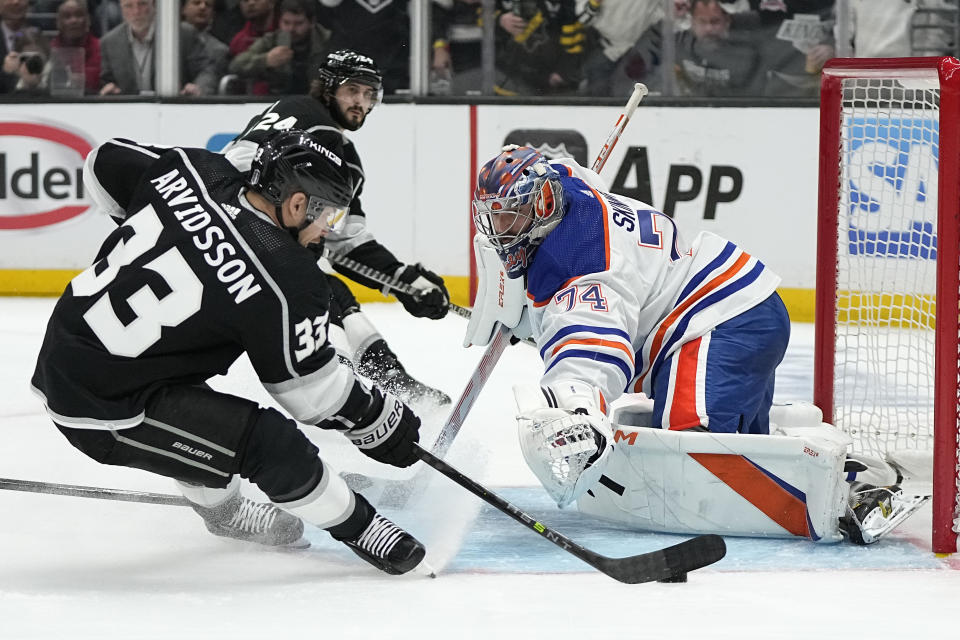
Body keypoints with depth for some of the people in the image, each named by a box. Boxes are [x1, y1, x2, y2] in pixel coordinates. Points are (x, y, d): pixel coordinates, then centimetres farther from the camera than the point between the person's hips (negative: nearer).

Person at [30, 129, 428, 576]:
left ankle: (222, 509, 52)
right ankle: (357, 527, 11)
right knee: (269, 441, -9)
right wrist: (385, 425, 6)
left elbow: (104, 165, 15)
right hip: (105, 412, -9)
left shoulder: (194, 172, -3)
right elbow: (313, 391, -9)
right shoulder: (284, 285, -20)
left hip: (59, 358, 9)